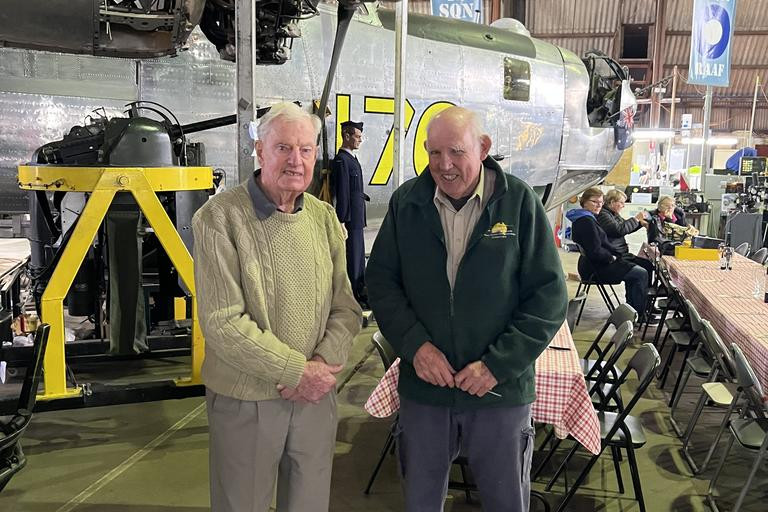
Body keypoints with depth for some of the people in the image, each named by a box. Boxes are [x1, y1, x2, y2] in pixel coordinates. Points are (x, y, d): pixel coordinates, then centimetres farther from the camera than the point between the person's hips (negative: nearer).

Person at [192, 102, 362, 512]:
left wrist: (323, 364, -13)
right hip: (245, 400, -4)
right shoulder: (220, 218, -14)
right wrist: (297, 371, -16)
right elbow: (222, 324, -19)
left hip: (315, 396, 4)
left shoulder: (324, 218, 3)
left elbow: (346, 308, 4)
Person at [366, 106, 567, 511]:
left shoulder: (519, 202, -9)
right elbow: (381, 280, 1)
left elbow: (549, 295, -8)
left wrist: (498, 364, -14)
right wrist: (415, 344, -13)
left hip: (500, 391, -1)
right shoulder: (406, 202, -2)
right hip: (423, 387, 2)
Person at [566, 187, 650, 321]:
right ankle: (639, 314, 2)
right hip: (595, 269, -11)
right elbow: (595, 252, -26)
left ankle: (631, 309, 24)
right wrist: (612, 258, -10)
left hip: (596, 263, 11)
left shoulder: (584, 219, 12)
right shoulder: (586, 221, -22)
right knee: (641, 273, -6)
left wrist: (617, 254, 5)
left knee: (638, 272, 22)